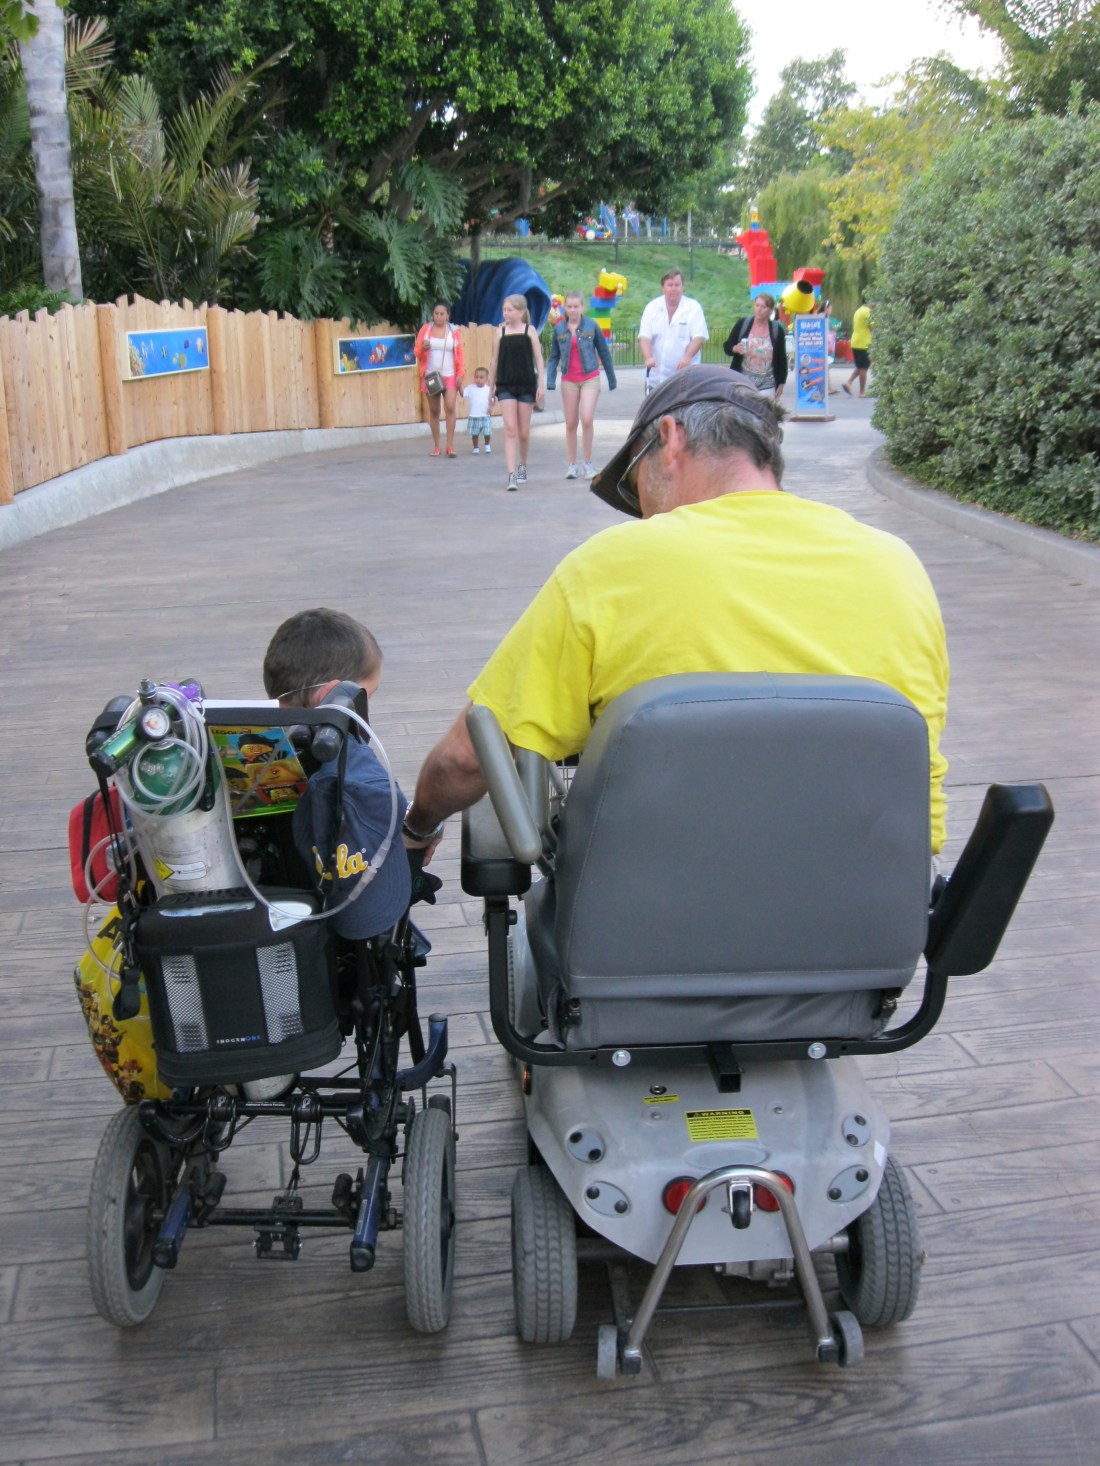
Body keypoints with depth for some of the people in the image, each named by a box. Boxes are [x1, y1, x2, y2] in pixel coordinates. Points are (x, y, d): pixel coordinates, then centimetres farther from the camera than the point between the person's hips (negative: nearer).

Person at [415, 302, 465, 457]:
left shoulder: (454, 331, 4)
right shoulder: (425, 329, 5)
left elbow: (460, 355, 4)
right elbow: (416, 352, 6)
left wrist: (461, 374, -5)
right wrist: (423, 348, -17)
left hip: (450, 376, -1)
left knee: (450, 407, -14)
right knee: (433, 410, 5)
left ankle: (450, 445, -11)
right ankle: (436, 446, 12)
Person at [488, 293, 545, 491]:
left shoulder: (530, 331, 0)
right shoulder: (501, 333, 4)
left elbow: (538, 358, 0)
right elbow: (495, 361, 9)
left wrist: (541, 384, -7)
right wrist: (491, 388, 11)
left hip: (526, 385, 0)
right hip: (505, 386, 0)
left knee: (523, 432, 10)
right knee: (510, 430, -10)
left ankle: (522, 465, 34)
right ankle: (512, 475, -15)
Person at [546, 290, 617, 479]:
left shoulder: (591, 326, -2)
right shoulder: (559, 329, 3)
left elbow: (604, 353, 6)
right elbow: (554, 357, 8)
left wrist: (612, 380, 9)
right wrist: (550, 382, -3)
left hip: (590, 379, -2)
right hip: (569, 381, 2)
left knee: (587, 419, -14)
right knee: (571, 423, 5)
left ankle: (588, 463, 0)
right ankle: (571, 464, 16)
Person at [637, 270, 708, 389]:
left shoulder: (693, 307, -2)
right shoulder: (652, 307, 5)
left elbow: (699, 337, -9)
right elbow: (644, 337, -3)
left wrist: (687, 357, -26)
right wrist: (648, 357, -23)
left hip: (685, 377, -3)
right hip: (657, 377, 3)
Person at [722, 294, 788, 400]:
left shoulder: (777, 330, 0)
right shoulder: (742, 324, 0)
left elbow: (782, 359, 6)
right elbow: (727, 346, 5)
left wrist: (781, 383, 4)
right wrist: (735, 349, -18)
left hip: (767, 385, 0)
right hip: (742, 382, 0)